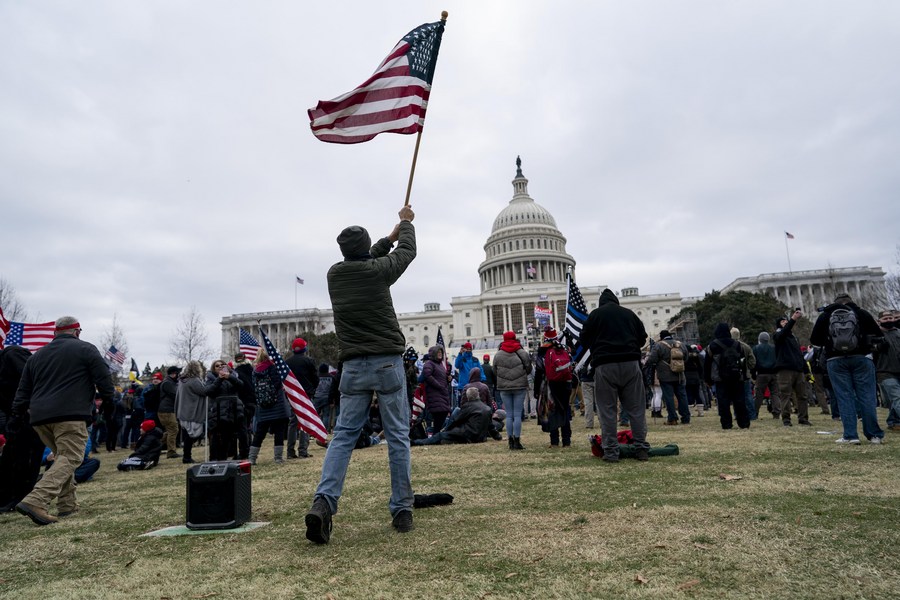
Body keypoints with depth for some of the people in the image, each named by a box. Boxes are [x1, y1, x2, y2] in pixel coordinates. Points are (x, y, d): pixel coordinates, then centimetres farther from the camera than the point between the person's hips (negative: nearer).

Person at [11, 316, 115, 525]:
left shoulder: (38, 355, 21)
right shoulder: (86, 349, 3)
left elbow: (23, 390, 22)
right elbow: (104, 380, -1)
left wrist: (18, 413, 29)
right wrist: (108, 399, 13)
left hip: (39, 417, 7)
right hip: (70, 416, -7)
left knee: (63, 456, 19)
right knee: (70, 459, -9)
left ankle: (67, 504, 16)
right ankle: (36, 501, -26)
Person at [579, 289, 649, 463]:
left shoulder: (595, 314, 4)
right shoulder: (629, 314, 12)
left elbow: (584, 340, 8)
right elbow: (642, 338, 17)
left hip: (605, 365, -2)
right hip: (631, 363, 2)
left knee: (607, 411, 1)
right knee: (637, 408, 8)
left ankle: (610, 452, -1)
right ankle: (642, 449, 8)